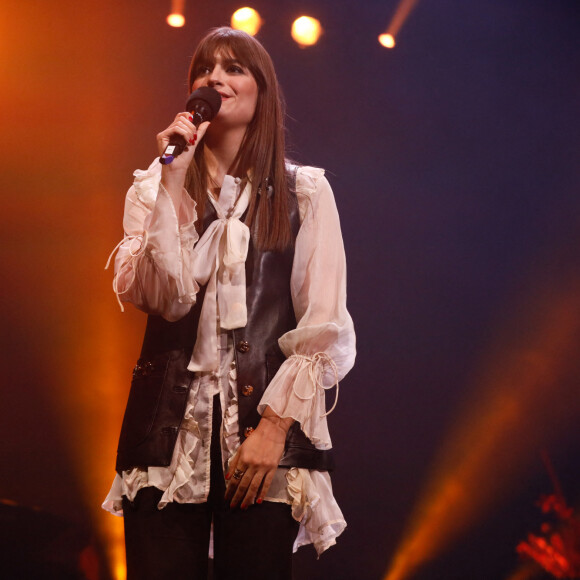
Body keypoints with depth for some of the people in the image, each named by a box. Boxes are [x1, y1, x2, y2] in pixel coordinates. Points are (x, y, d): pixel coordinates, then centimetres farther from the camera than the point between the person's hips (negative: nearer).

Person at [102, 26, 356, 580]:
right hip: (169, 426, 1)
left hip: (264, 429, -1)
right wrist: (173, 182, -8)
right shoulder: (152, 188, 13)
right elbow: (161, 295, -5)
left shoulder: (304, 193, 8)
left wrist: (274, 426, -8)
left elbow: (323, 329, 2)